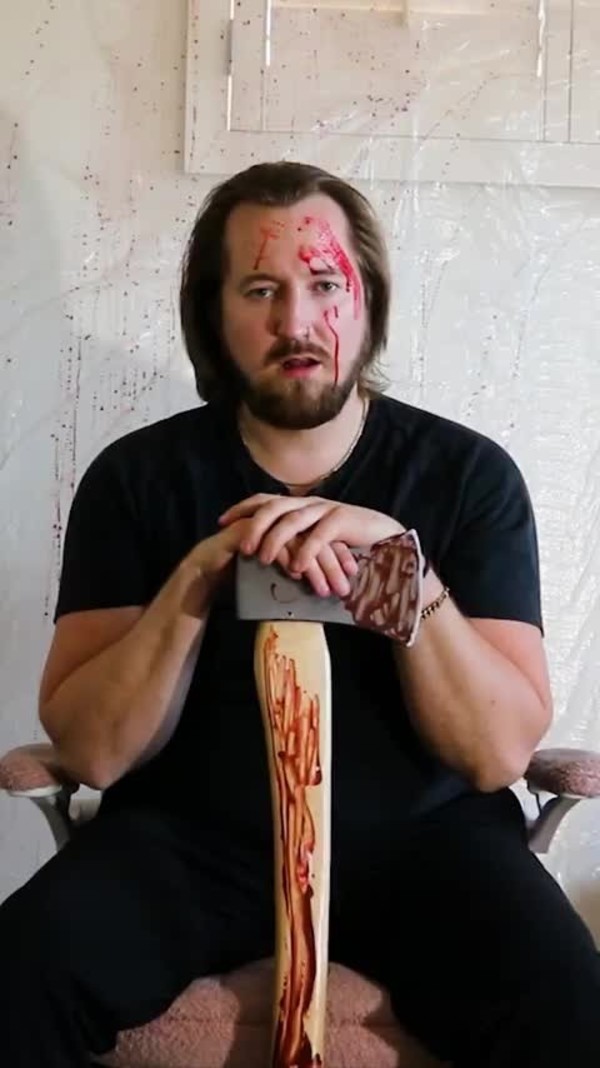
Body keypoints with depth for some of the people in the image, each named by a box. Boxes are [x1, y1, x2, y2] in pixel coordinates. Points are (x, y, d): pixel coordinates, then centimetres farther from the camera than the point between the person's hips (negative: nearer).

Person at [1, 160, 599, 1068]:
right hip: (191, 838, 1)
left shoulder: (469, 474, -5)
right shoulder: (137, 475, -4)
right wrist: (194, 582, -25)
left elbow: (500, 750, -11)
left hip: (420, 836, 0)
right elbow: (92, 749, -9)